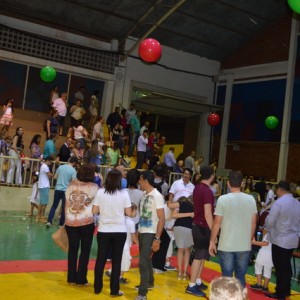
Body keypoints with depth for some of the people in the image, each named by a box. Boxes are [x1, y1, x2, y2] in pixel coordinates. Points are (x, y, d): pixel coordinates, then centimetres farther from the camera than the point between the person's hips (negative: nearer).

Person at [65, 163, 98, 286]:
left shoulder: (71, 185, 3)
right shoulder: (93, 187, -6)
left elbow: (67, 204, 7)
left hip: (71, 222, 3)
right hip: (87, 222, -3)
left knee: (72, 250, 13)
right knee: (85, 251, 8)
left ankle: (71, 278, 18)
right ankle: (81, 279, 10)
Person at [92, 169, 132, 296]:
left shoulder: (100, 192, -6)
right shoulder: (124, 193, -8)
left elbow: (94, 211, -4)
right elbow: (129, 213, -6)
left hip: (103, 230, 1)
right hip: (120, 231, -1)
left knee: (101, 259, 13)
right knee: (116, 260, 9)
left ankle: (97, 288, 22)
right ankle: (114, 290, 14)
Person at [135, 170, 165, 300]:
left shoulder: (157, 196, -15)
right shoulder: (145, 194, 7)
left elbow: (162, 218, -15)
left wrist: (157, 238, -18)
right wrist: (138, 231, 12)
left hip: (150, 234, -8)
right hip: (142, 232, 8)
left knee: (143, 262, -9)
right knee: (146, 259, 20)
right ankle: (149, 282, 39)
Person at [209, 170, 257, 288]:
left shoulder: (223, 199, -9)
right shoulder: (251, 199, -1)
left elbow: (217, 223, -8)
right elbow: (253, 223, 4)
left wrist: (212, 241, 2)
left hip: (226, 245, -2)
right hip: (245, 245, 2)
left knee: (227, 276, 8)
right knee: (241, 277, 13)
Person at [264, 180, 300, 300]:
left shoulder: (278, 203, -18)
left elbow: (269, 221, -14)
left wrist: (267, 229, 7)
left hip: (280, 240, -7)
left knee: (280, 267, 3)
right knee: (286, 266, 17)